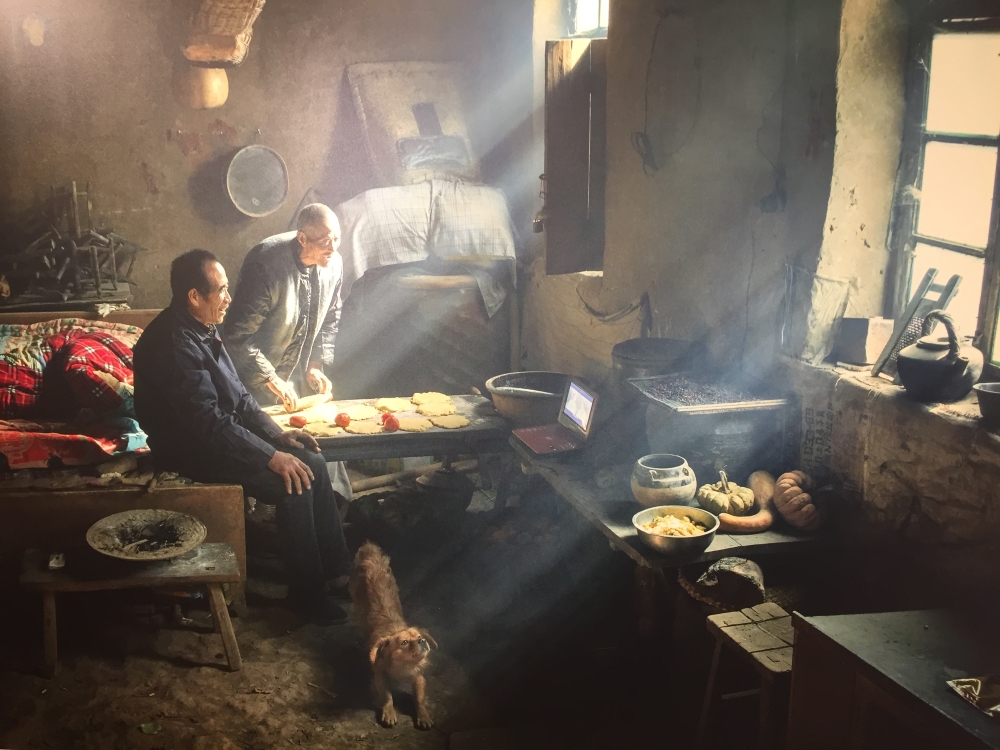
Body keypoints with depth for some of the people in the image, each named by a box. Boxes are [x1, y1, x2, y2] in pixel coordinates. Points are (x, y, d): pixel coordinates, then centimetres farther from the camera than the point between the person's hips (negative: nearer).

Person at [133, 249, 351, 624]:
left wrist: (278, 434, 3)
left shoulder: (201, 330, 6)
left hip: (222, 434, 10)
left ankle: (335, 568, 7)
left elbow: (237, 396, 14)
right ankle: (307, 589, -3)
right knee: (294, 484, -19)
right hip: (194, 452, -10)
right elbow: (210, 424, -28)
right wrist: (272, 457, -24)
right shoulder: (174, 346, -25)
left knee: (313, 463, 0)